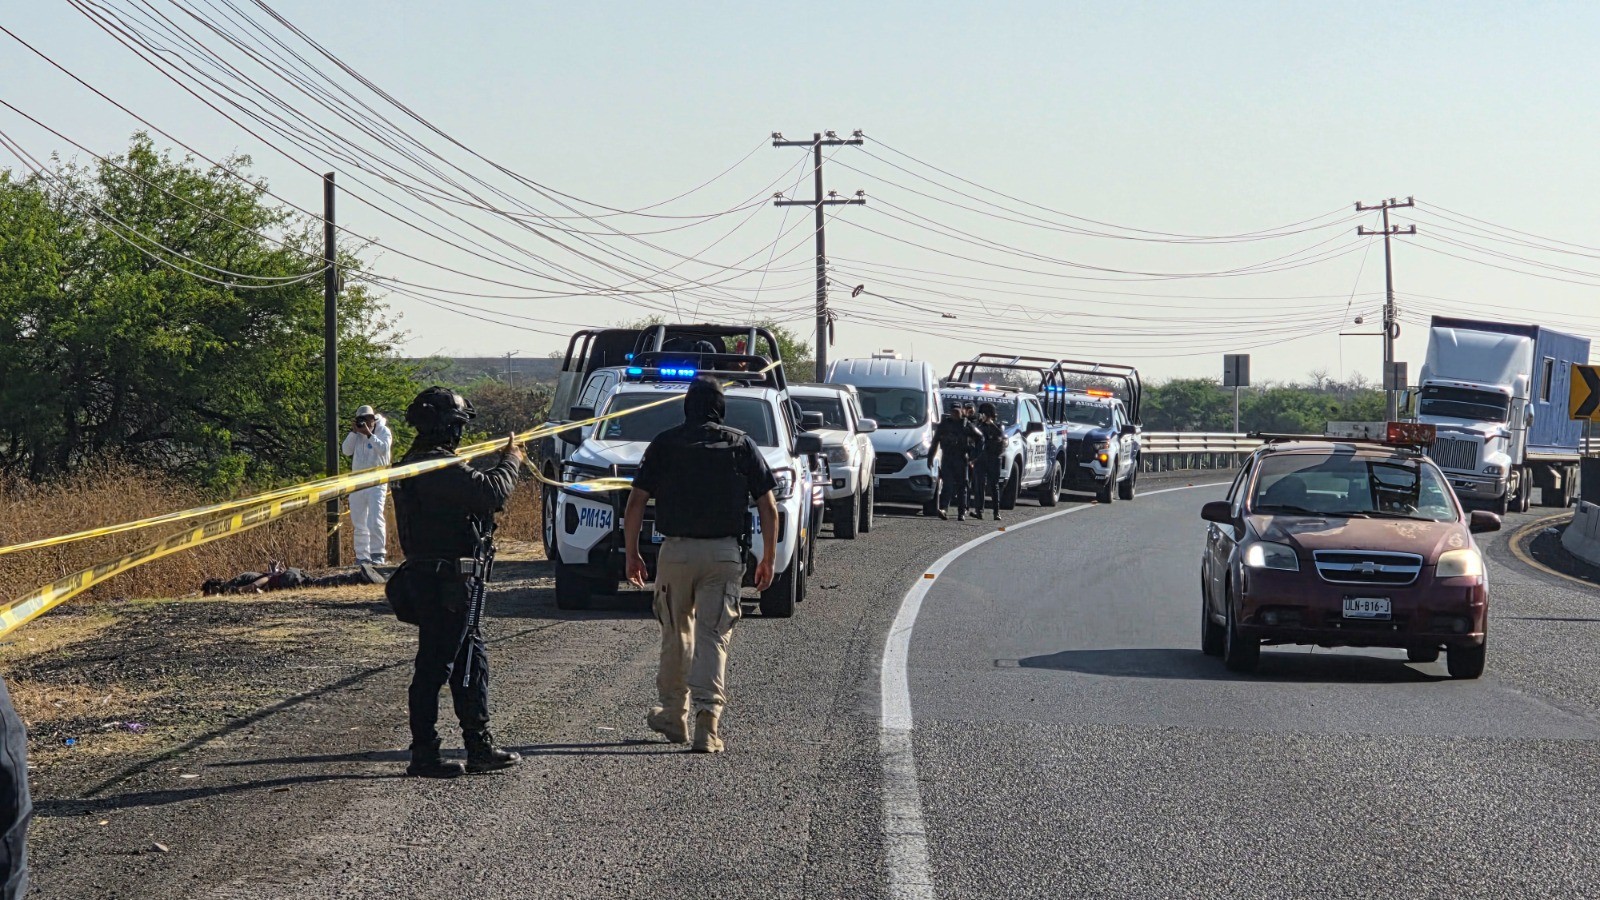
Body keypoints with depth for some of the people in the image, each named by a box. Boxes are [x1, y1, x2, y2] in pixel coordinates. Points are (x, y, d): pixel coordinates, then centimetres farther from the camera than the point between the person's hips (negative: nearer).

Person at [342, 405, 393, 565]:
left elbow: (383, 448, -16)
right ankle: (362, 557, 11)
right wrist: (353, 432, -9)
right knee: (358, 524, 7)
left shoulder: (383, 431, 0)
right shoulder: (356, 434, 12)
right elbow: (346, 450, 0)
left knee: (375, 521, -16)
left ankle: (378, 555, -16)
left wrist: (369, 434, -20)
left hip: (376, 482, -5)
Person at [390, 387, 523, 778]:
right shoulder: (439, 465, -19)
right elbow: (491, 492, -24)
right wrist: (510, 462, -10)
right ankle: (424, 754, 1)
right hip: (442, 580, -11)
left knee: (470, 659, 15)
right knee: (435, 664, -5)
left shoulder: (414, 463, 16)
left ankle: (480, 747, 20)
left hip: (429, 577, 11)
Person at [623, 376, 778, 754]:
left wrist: (632, 553, 8)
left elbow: (636, 503, 0)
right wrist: (768, 558, 12)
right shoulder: (742, 445, 6)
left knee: (675, 633, 16)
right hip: (726, 553, 0)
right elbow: (769, 508, 4)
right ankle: (708, 716, -16)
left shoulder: (665, 444, 4)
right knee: (713, 636, -1)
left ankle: (673, 714, 26)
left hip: (676, 551, 0)